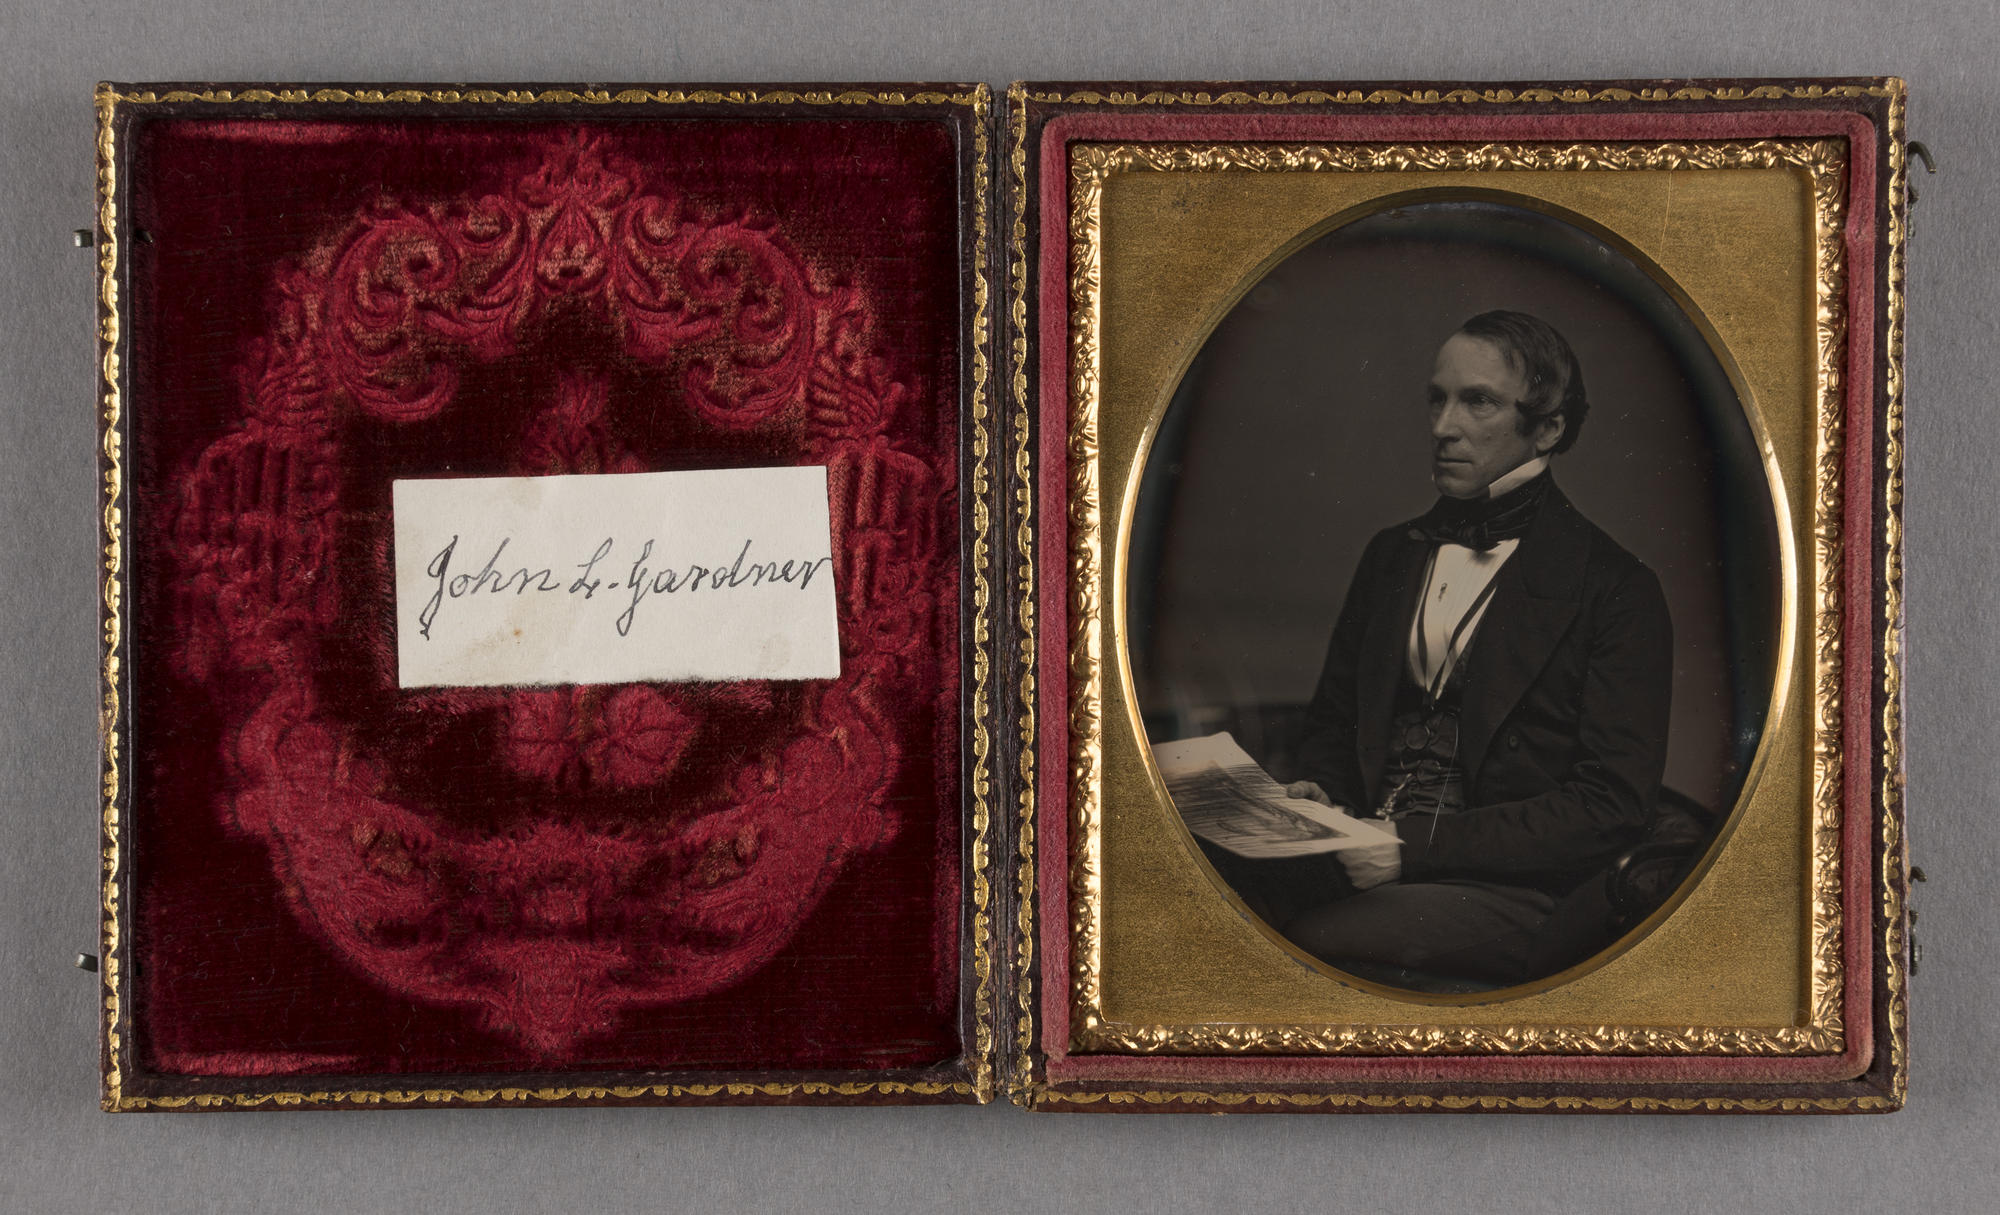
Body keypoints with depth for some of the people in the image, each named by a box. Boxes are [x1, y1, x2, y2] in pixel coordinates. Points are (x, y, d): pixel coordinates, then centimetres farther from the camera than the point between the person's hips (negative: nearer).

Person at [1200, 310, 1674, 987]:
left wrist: (1419, 848, -15)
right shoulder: (1391, 555, 21)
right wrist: (1318, 794, 3)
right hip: (1362, 858, 5)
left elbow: (1612, 805, -7)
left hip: (1508, 890, -5)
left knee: (1306, 940, -36)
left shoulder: (1616, 588, 1)